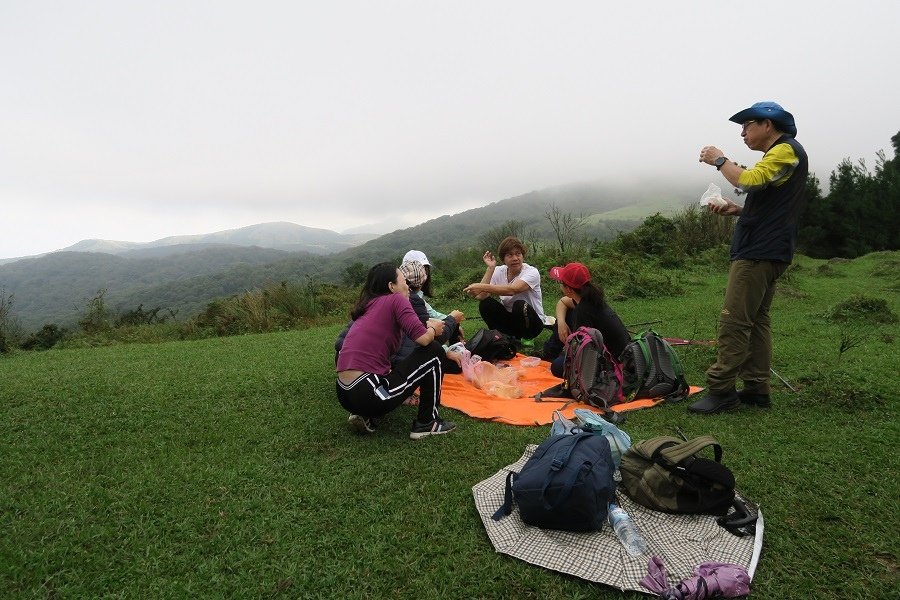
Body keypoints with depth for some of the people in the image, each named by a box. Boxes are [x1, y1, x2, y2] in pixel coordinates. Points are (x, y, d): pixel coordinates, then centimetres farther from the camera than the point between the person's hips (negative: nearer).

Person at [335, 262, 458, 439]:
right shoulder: (395, 299, -3)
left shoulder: (369, 305, 19)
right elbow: (423, 338, -13)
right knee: (434, 351, 5)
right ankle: (426, 424, 10)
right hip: (368, 395, -8)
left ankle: (366, 416, 15)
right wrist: (433, 329, 10)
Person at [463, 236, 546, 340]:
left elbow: (512, 290, -40)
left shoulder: (531, 272, -19)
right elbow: (480, 297, -21)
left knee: (520, 305, -34)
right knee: (485, 304, -20)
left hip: (533, 322, -3)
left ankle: (526, 338, -5)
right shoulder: (498, 272, -6)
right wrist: (490, 268, -23)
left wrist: (482, 287, -49)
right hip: (509, 319, 4)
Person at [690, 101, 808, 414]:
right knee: (756, 320, 10)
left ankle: (721, 389, -9)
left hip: (759, 253, -11)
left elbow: (749, 180, -23)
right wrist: (737, 210, 11)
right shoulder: (778, 154, 24)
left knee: (734, 321, -12)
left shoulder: (786, 150, -7)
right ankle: (756, 389, 14)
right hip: (763, 251, 11)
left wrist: (720, 160, -8)